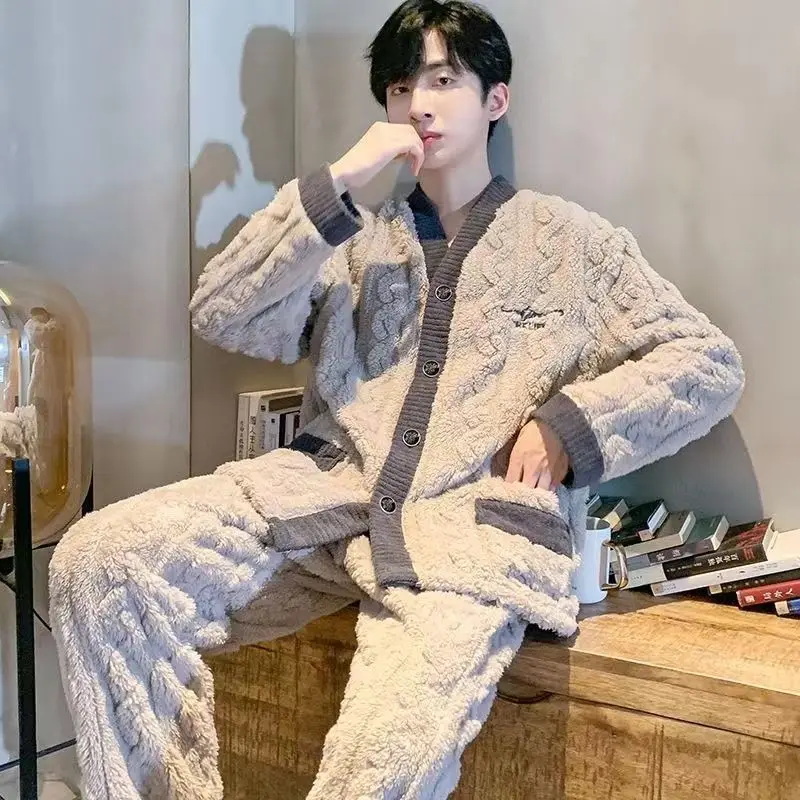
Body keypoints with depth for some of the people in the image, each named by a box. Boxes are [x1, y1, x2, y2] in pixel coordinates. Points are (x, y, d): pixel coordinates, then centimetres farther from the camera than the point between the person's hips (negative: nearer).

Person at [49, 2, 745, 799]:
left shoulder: (572, 241, 15)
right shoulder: (356, 238, 21)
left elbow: (710, 363, 10)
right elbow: (220, 318, 7)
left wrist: (569, 423, -6)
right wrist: (336, 182, 0)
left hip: (476, 519, -3)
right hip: (331, 492, 4)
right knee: (97, 558, -20)